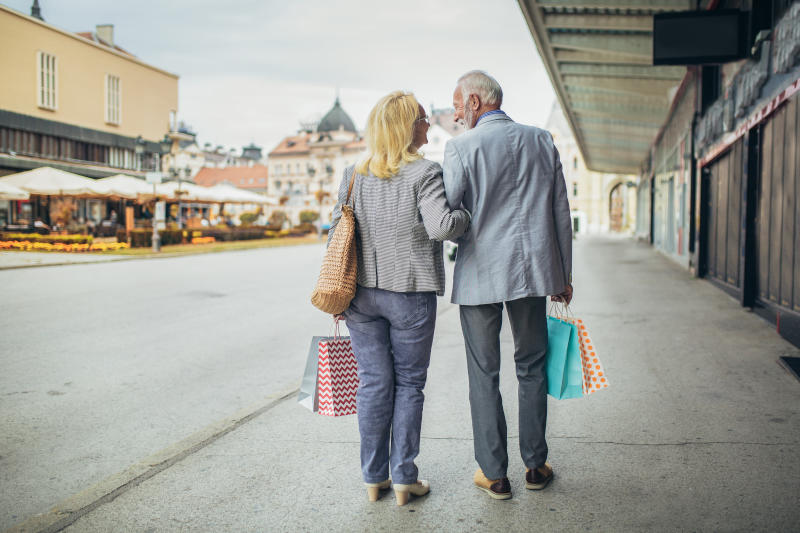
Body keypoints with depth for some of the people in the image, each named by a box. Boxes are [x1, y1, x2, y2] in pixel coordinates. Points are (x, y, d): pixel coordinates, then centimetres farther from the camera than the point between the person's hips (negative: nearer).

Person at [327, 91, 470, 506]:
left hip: (361, 293, 4)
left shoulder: (353, 175, 6)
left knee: (373, 382, 10)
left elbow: (337, 233, 5)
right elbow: (440, 226, -23)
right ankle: (403, 478, 13)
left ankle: (374, 478, 18)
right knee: (409, 383, 8)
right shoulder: (424, 173, -10)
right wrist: (468, 217, -3)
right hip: (410, 294, -4)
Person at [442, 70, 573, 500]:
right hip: (533, 269, 4)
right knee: (531, 368, 15)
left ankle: (494, 474, 13)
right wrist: (564, 274, 14)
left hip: (479, 272, -3)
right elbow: (561, 213, 8)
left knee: (484, 375, 7)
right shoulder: (542, 141, 5)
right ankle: (536, 466, 23)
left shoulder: (461, 147, -8)